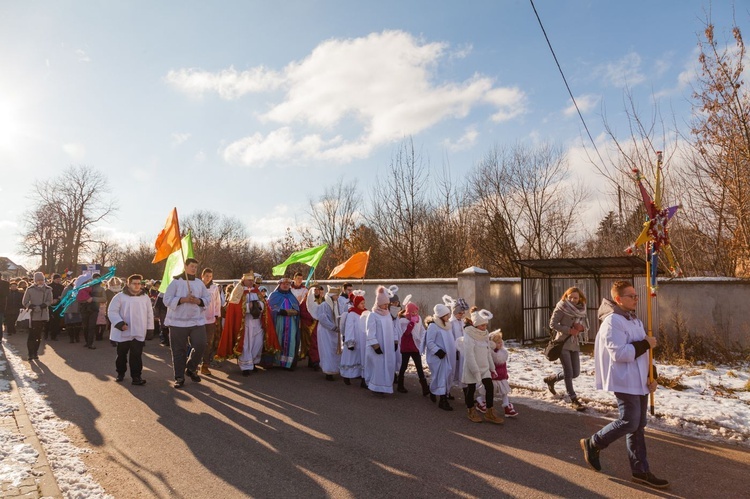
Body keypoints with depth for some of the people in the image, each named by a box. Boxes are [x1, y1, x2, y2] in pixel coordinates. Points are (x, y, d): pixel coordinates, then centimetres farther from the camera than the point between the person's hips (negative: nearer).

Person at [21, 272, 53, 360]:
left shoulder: (48, 289, 2)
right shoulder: (30, 289, -1)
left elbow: (49, 301, -1)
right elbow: (24, 302, 0)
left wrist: (41, 306, -16)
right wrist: (32, 307, -15)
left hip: (43, 315, 1)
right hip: (33, 315, -1)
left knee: (38, 335, 7)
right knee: (31, 335, -5)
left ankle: (35, 353, 16)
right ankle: (30, 353, 1)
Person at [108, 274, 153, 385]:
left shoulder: (145, 297, 7)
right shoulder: (120, 296, -4)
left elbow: (149, 313, 10)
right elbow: (112, 311, -7)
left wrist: (149, 329, 7)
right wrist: (120, 323, -19)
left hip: (139, 333, 1)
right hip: (123, 332, -1)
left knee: (136, 355, -2)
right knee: (121, 354, 14)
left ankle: (136, 376, 2)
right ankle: (120, 373, 32)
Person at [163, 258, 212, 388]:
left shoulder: (200, 283, 9)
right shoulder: (176, 282, -3)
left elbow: (208, 299, 10)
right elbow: (167, 300, -9)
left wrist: (198, 301, -10)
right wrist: (183, 300, -19)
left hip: (197, 320, 3)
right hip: (178, 321, -3)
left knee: (200, 345, -5)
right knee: (179, 350, 4)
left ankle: (191, 369, 20)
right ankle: (179, 377, 14)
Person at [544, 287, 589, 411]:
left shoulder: (581, 309, 6)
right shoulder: (561, 308, -11)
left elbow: (586, 323, 13)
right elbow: (552, 324, -13)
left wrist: (581, 327, -10)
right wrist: (569, 330, -21)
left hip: (574, 343, 6)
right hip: (562, 343, -6)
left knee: (575, 373, 9)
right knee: (569, 373, -4)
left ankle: (551, 379, 31)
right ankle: (574, 400, 8)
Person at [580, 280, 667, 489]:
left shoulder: (634, 320, 14)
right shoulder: (612, 322, -17)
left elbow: (641, 353, 17)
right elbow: (619, 353, -25)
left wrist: (651, 376, 6)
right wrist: (645, 344, -16)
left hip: (639, 380, 9)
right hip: (624, 381, -9)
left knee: (638, 425, 12)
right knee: (629, 422, -8)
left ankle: (640, 470, 21)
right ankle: (592, 444, 11)